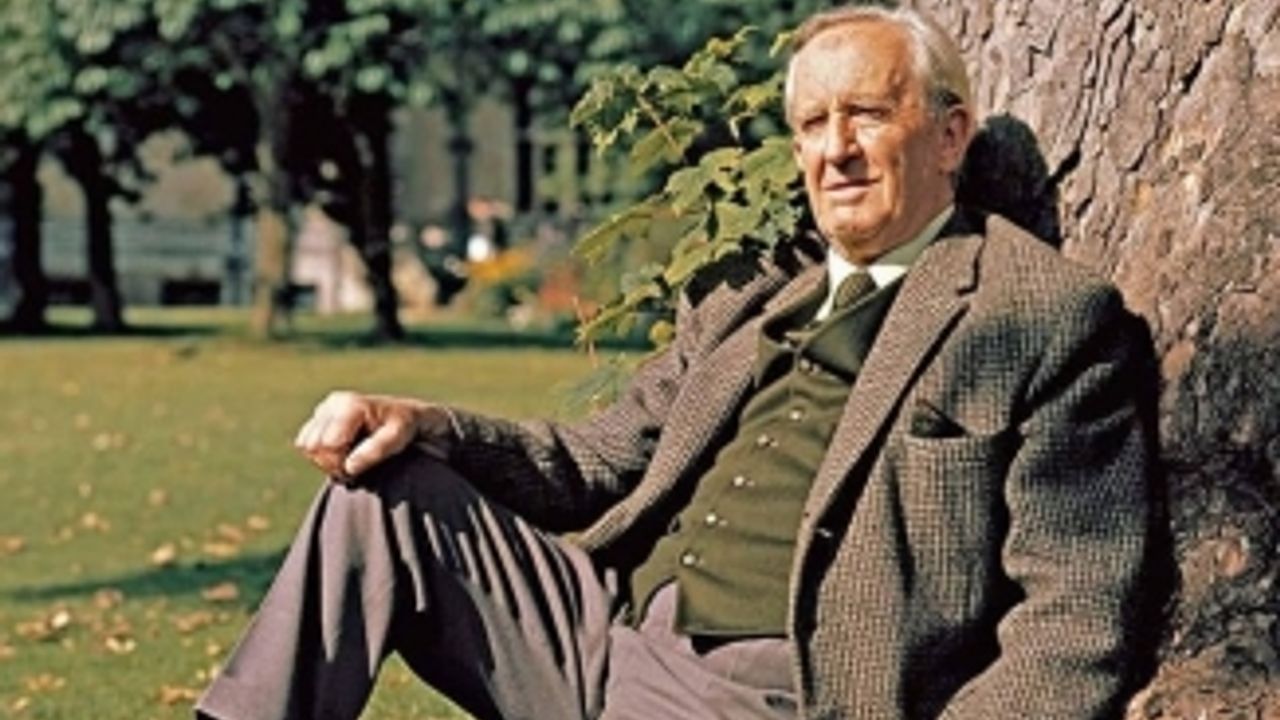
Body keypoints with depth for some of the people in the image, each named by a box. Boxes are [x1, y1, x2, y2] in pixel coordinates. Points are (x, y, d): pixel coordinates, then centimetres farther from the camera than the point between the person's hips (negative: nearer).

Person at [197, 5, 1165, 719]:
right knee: (384, 491, -2)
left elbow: (1074, 621, -9)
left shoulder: (1056, 319, -4)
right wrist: (426, 428, 4)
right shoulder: (751, 302, 18)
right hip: (608, 633, 8)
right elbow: (604, 464, 22)